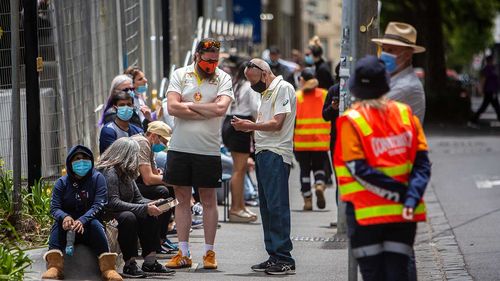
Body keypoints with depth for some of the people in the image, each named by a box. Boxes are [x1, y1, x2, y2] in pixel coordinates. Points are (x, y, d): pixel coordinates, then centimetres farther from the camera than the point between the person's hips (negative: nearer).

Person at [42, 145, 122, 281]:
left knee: (94, 223, -33)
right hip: (67, 229, 2)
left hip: (89, 227, -1)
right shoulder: (62, 182, 5)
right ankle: (54, 266, -46)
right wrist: (65, 217, -33)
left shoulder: (97, 178, 0)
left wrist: (82, 220, -34)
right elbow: (54, 207, -7)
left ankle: (108, 267, -43)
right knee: (59, 222, -29)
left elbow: (98, 205, -14)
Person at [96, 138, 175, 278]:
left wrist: (152, 205, -9)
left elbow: (138, 198, 14)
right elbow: (113, 203, -28)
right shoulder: (109, 172, -18)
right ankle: (130, 265, -28)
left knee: (150, 216, -8)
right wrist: (144, 208, -29)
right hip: (105, 216, -10)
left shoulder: (126, 173, 14)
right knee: (128, 217, -35)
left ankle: (150, 262, -12)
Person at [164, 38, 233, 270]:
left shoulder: (223, 79, 1)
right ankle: (183, 254, 12)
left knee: (209, 202, 5)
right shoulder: (180, 75, 3)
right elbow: (172, 107, -10)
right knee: (182, 200, 7)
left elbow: (221, 108, -17)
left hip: (208, 150, -1)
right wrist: (207, 111, -10)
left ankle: (209, 253, 13)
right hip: (180, 147, 1)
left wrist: (189, 105, -10)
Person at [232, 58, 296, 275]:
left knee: (277, 206, -12)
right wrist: (246, 126, 5)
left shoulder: (283, 88, -7)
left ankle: (284, 259, -13)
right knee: (267, 208, 9)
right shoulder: (266, 93, 22)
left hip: (276, 154, -10)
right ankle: (274, 257, 13)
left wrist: (249, 125, -12)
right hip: (263, 152, 10)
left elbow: (276, 124, -15)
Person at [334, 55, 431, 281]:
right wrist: (411, 198, -11)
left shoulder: (350, 122, -8)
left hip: (366, 213, -3)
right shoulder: (406, 114, 2)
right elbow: (422, 164, -3)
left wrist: (402, 193, -10)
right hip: (402, 213, 3)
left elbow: (360, 170, -14)